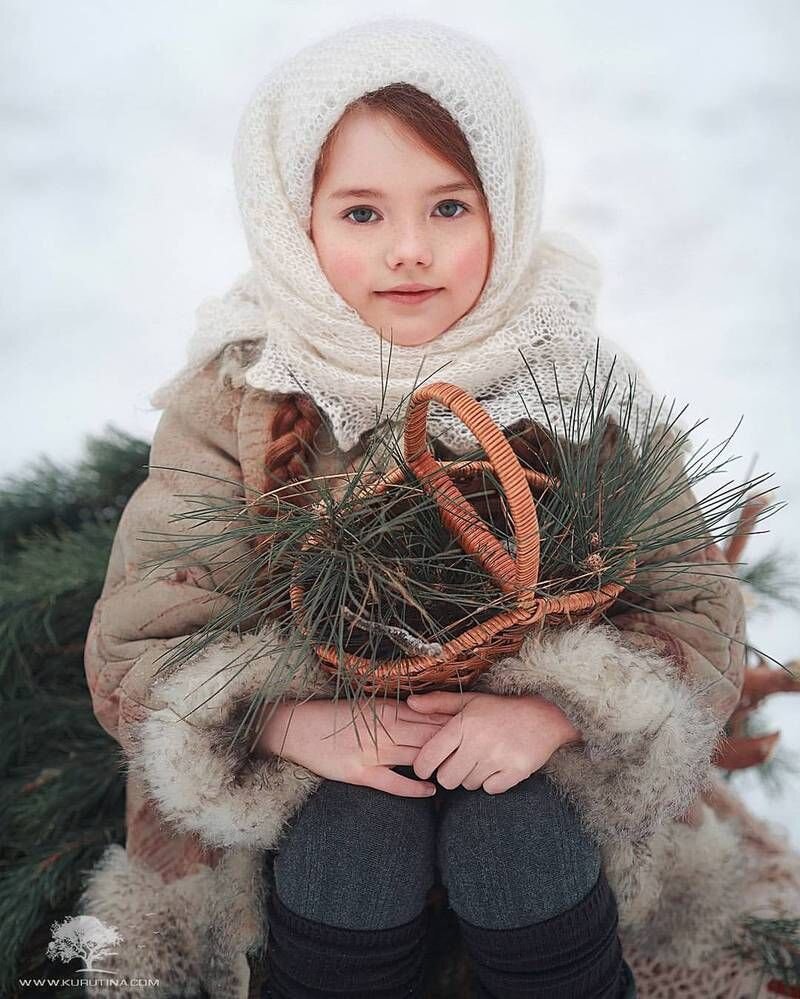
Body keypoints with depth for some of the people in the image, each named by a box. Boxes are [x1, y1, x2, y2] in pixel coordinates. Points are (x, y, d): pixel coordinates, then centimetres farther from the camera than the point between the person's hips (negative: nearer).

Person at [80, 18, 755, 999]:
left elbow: (699, 617, -8)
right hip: (315, 765, 0)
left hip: (527, 747, 1)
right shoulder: (235, 394, -12)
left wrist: (552, 710, -26)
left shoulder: (583, 383, -11)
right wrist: (300, 724, -28)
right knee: (349, 848, -29)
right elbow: (133, 648, -10)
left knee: (523, 847, -28)